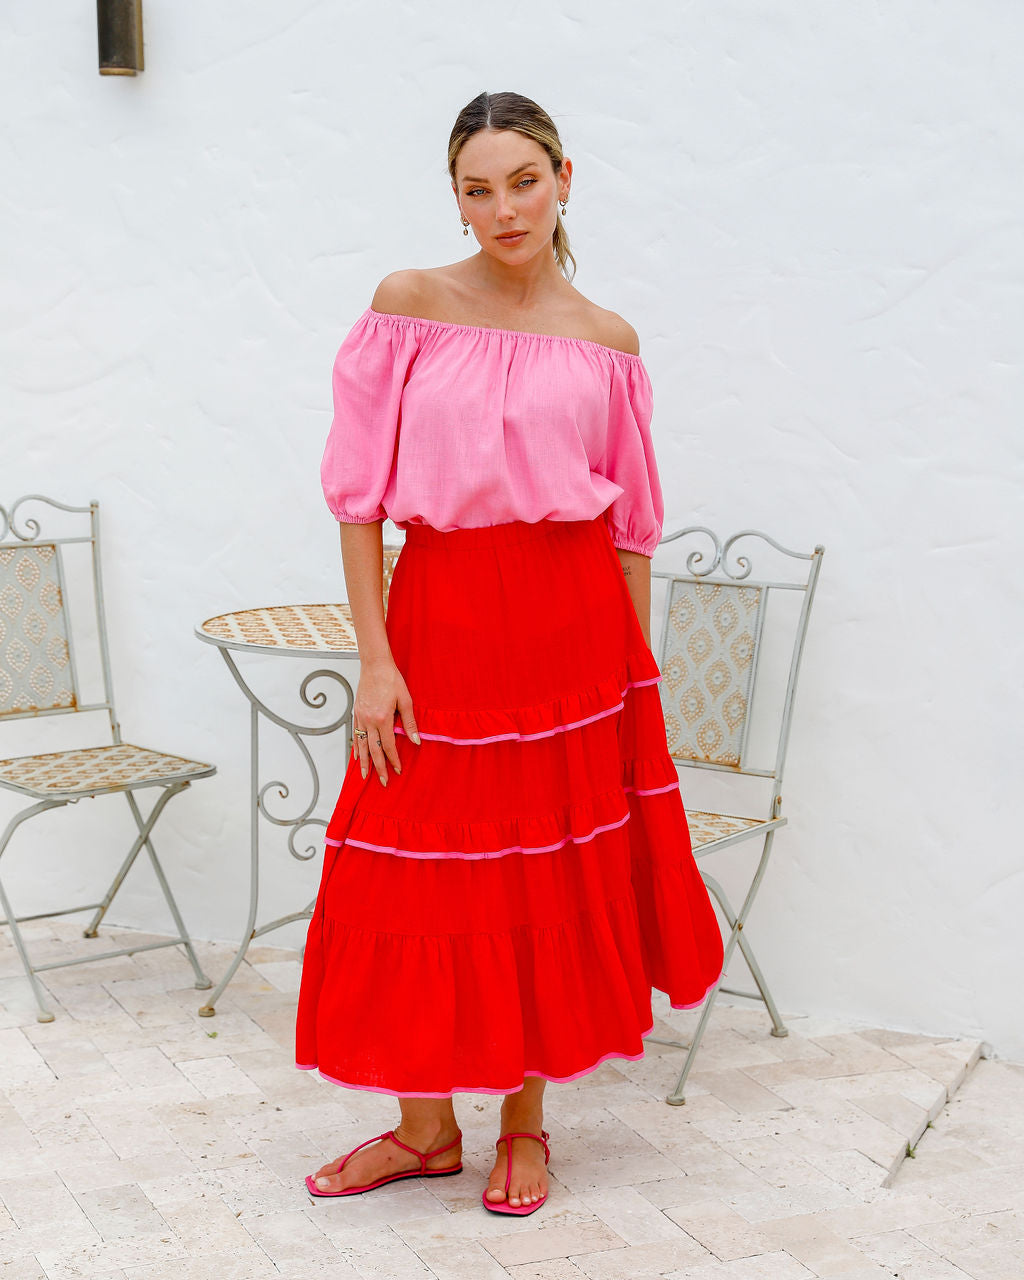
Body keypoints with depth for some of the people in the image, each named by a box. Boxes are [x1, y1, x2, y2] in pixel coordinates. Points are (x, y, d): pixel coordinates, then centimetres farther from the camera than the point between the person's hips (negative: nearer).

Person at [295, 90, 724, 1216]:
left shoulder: (607, 341, 5)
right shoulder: (409, 303, 0)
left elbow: (631, 523, 7)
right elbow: (360, 490, -3)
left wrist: (637, 676, 4)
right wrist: (374, 657, -8)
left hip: (572, 625, 1)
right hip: (440, 617, 0)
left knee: (552, 873, 7)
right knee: (420, 874, 5)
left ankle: (525, 1119, 25)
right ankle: (426, 1126, 23)